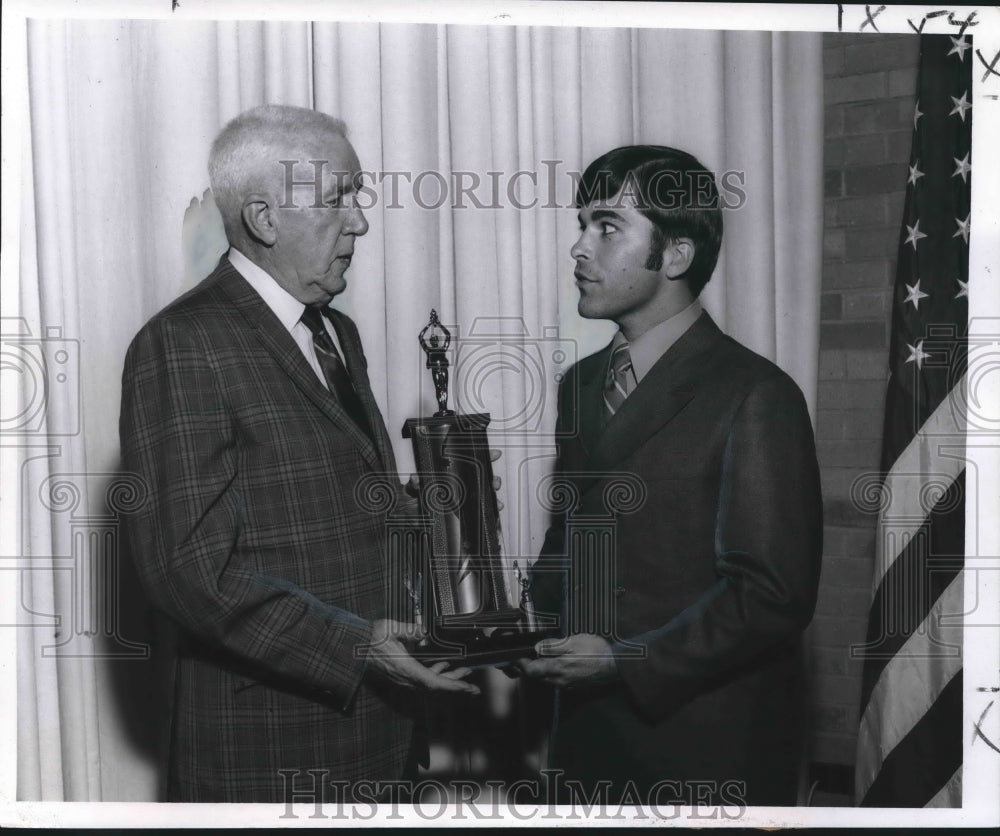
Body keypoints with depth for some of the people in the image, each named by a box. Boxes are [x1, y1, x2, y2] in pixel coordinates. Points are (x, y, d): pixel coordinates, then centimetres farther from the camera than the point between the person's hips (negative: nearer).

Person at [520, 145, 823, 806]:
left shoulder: (754, 398, -14)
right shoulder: (581, 384, 9)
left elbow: (773, 596, -17)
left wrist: (622, 660, -18)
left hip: (706, 746, -6)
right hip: (589, 725, 6)